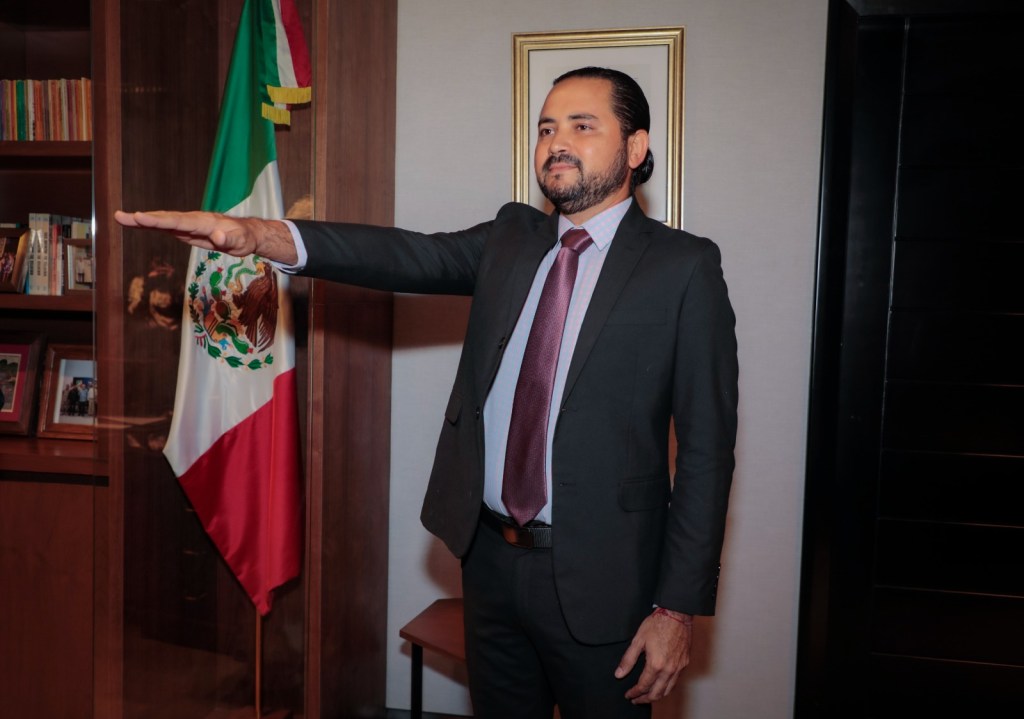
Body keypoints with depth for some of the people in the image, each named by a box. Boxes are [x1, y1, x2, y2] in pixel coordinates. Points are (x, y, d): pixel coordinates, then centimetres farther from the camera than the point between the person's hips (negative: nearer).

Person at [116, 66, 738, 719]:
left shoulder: (685, 267, -7)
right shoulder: (511, 239, 7)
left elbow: (706, 449, -9)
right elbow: (409, 257, -9)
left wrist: (678, 608, -12)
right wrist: (258, 235, -26)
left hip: (598, 578, -4)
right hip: (490, 554, 5)